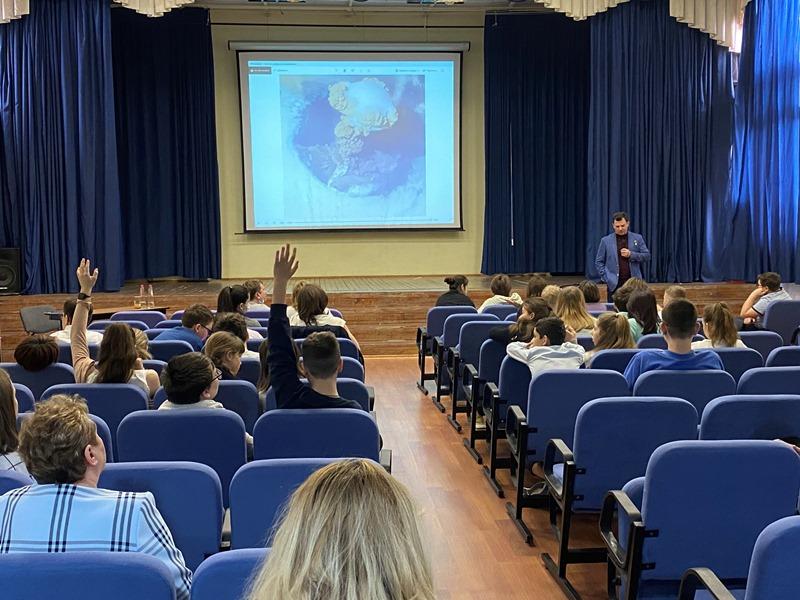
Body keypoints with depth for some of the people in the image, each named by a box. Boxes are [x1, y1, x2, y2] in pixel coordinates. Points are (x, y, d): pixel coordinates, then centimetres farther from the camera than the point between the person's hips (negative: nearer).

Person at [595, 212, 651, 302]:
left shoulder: (637, 238, 6)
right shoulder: (606, 240, 4)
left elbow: (647, 256, 4)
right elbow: (599, 262, 7)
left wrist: (631, 254, -12)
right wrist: (606, 278, -4)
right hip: (614, 284, 0)